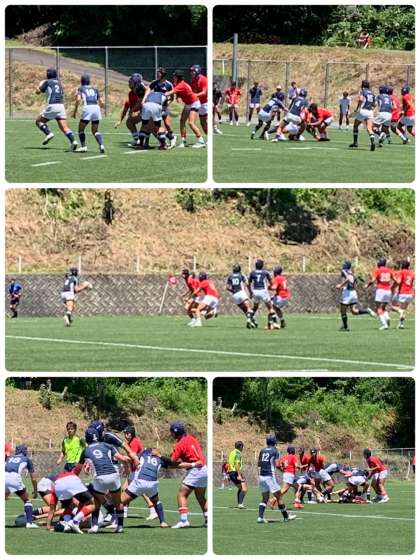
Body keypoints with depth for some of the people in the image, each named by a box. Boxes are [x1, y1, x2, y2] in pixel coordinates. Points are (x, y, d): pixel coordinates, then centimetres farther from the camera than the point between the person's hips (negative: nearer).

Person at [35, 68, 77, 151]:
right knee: (64, 127, -2)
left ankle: (48, 133, -11)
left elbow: (38, 92, 8)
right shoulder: (59, 83, 21)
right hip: (61, 106, 5)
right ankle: (73, 141, -23)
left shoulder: (47, 82, 3)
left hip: (52, 106, -5)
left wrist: (40, 84, 29)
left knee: (38, 121, 11)